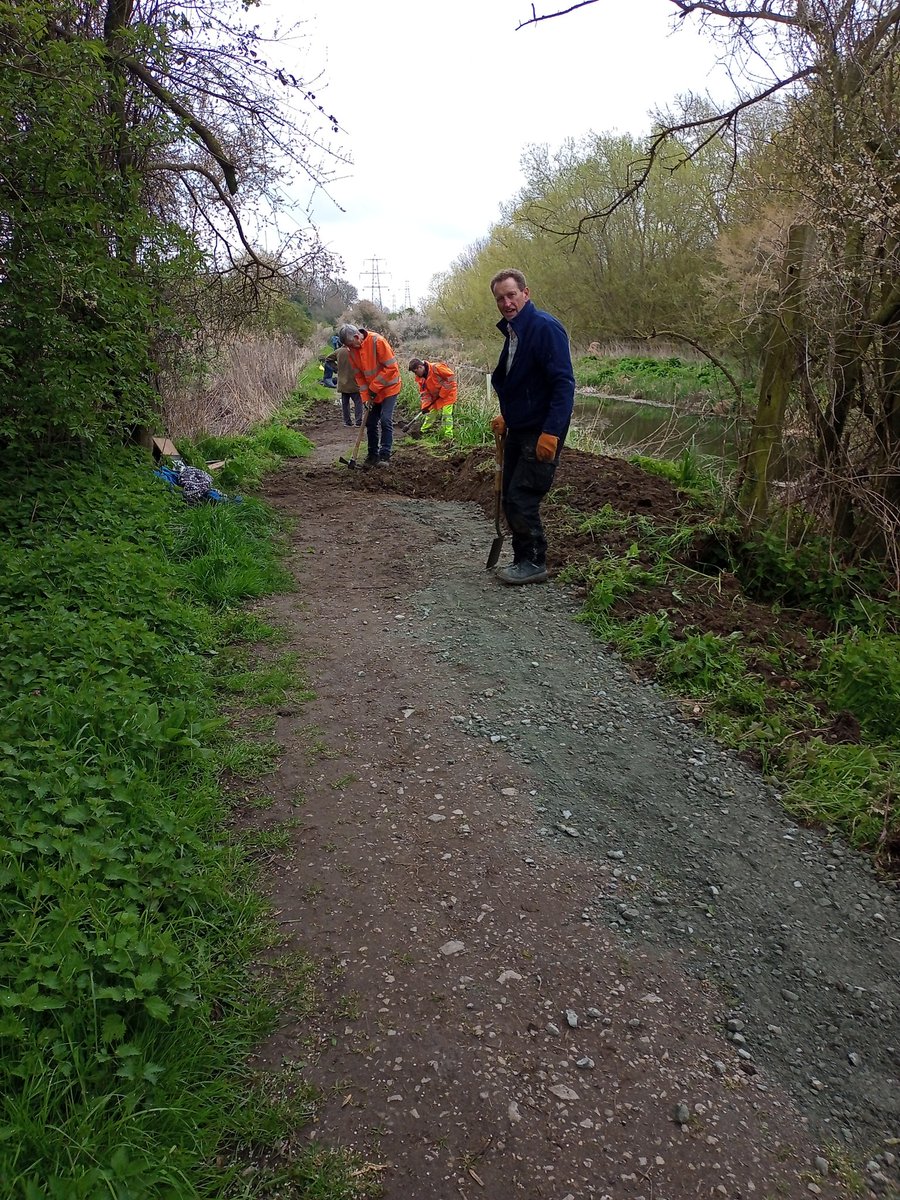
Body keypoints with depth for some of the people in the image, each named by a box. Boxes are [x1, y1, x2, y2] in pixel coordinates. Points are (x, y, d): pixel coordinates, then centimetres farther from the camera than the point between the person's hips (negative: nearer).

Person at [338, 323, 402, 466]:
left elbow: (391, 367, -21)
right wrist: (365, 397, -5)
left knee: (385, 420, -12)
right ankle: (373, 455, 17)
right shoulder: (352, 350, -3)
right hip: (372, 392, 6)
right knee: (370, 422, 6)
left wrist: (374, 387, -19)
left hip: (389, 387, -6)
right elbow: (359, 375, 4)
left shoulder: (377, 341, -22)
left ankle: (385, 456, -7)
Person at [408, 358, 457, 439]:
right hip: (435, 397, 7)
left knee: (446, 415, -12)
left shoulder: (436, 368, -27)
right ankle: (423, 432, 26)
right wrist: (425, 406, -13)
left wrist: (442, 393, -21)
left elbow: (451, 377, -24)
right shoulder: (420, 378, -3)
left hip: (447, 394, -7)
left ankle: (448, 437, -10)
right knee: (431, 414, 12)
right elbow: (424, 393, 1)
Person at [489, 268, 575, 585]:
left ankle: (534, 563, 6)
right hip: (518, 429, 9)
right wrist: (506, 417, 15)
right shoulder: (512, 332, 12)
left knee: (521, 499, -8)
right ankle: (523, 560, 23)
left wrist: (551, 432, -27)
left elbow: (564, 383, -23)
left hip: (542, 434, -9)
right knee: (510, 498, 12)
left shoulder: (545, 328, -16)